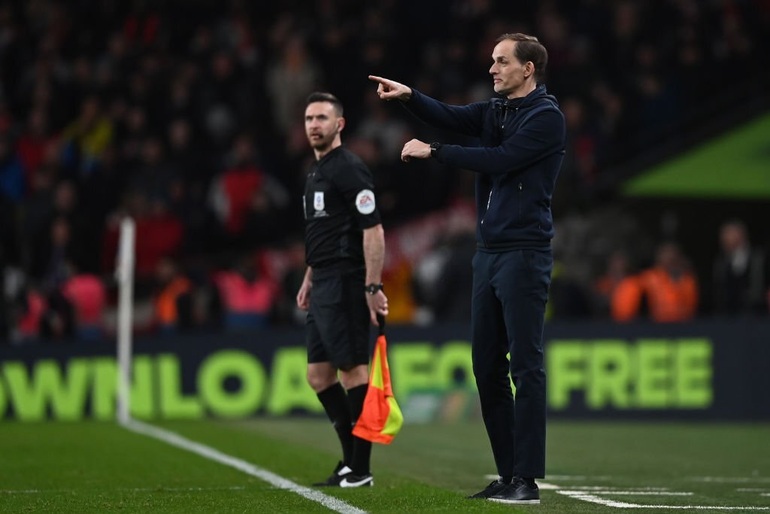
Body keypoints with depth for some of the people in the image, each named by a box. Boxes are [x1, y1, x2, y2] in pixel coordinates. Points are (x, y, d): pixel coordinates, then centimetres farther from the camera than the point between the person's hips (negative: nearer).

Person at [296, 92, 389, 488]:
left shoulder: (349, 169, -10)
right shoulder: (315, 172, 18)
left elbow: (373, 229, -17)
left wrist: (373, 287, -22)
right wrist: (309, 280, 24)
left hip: (344, 284, -10)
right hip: (322, 287, 10)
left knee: (352, 369, -7)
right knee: (319, 374, 11)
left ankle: (360, 469, -4)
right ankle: (351, 460, 17)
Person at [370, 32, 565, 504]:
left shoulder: (546, 116, -7)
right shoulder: (494, 111, 16)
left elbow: (499, 159, -16)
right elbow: (450, 117, 2)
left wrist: (432, 151, -12)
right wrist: (410, 96, -15)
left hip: (524, 253, -8)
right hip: (488, 251, 8)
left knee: (526, 366, -9)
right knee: (487, 366, 7)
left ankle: (528, 479, -9)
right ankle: (508, 474, 12)